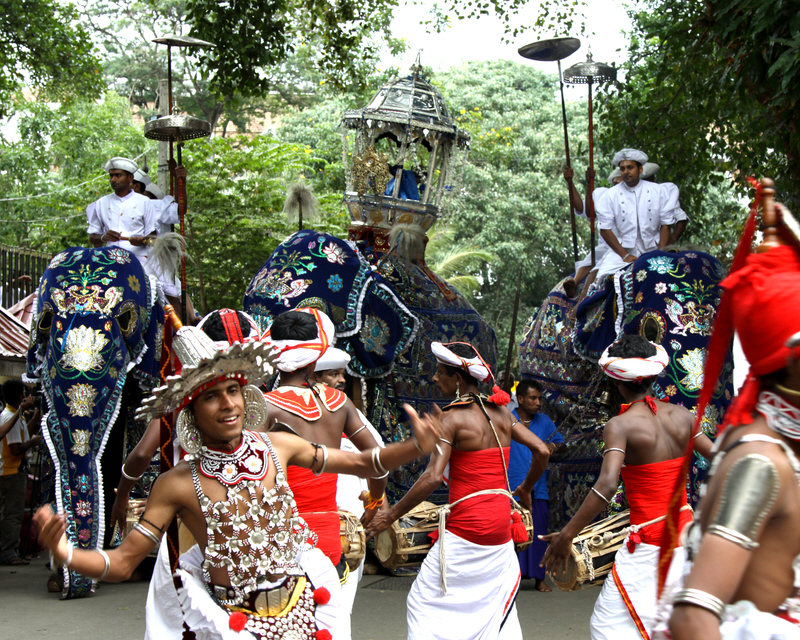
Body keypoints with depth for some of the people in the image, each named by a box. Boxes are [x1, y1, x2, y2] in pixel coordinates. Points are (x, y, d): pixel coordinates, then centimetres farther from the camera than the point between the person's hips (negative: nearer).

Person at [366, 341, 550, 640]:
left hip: (466, 524, -7)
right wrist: (525, 488, 25)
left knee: (425, 603, 3)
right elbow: (542, 451, 8)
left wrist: (391, 515, -13)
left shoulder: (451, 417, -11)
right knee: (495, 604, 17)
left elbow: (433, 477, -20)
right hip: (500, 523, 7)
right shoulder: (501, 412, 8)